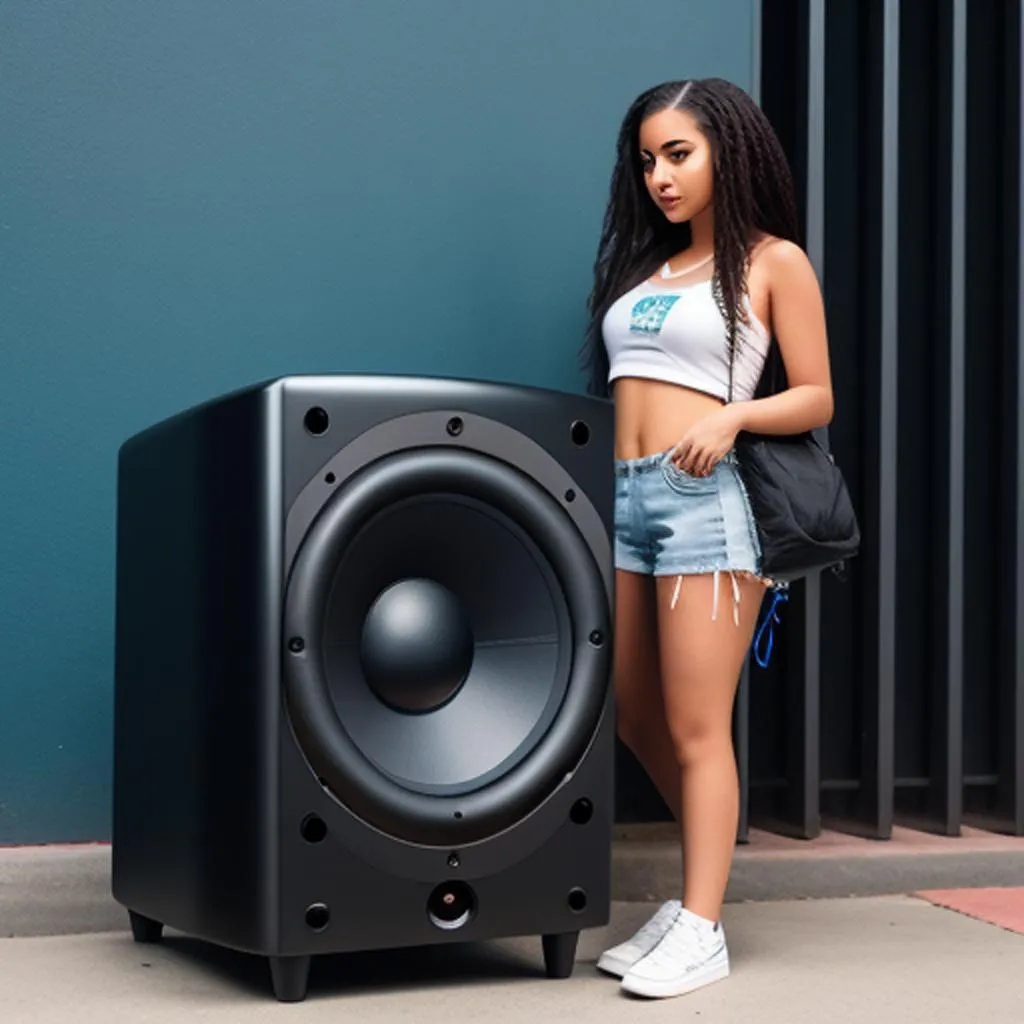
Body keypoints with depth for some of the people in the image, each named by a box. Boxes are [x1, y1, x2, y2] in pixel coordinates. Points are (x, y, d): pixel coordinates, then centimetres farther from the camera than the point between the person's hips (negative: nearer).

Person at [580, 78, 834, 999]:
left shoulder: (773, 261, 3)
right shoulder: (642, 267, 19)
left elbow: (816, 399, 0)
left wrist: (732, 413, -16)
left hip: (705, 497, -6)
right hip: (618, 497, 6)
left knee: (695, 729, -6)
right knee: (637, 722, 11)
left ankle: (700, 931, 0)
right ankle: (702, 881, 29)